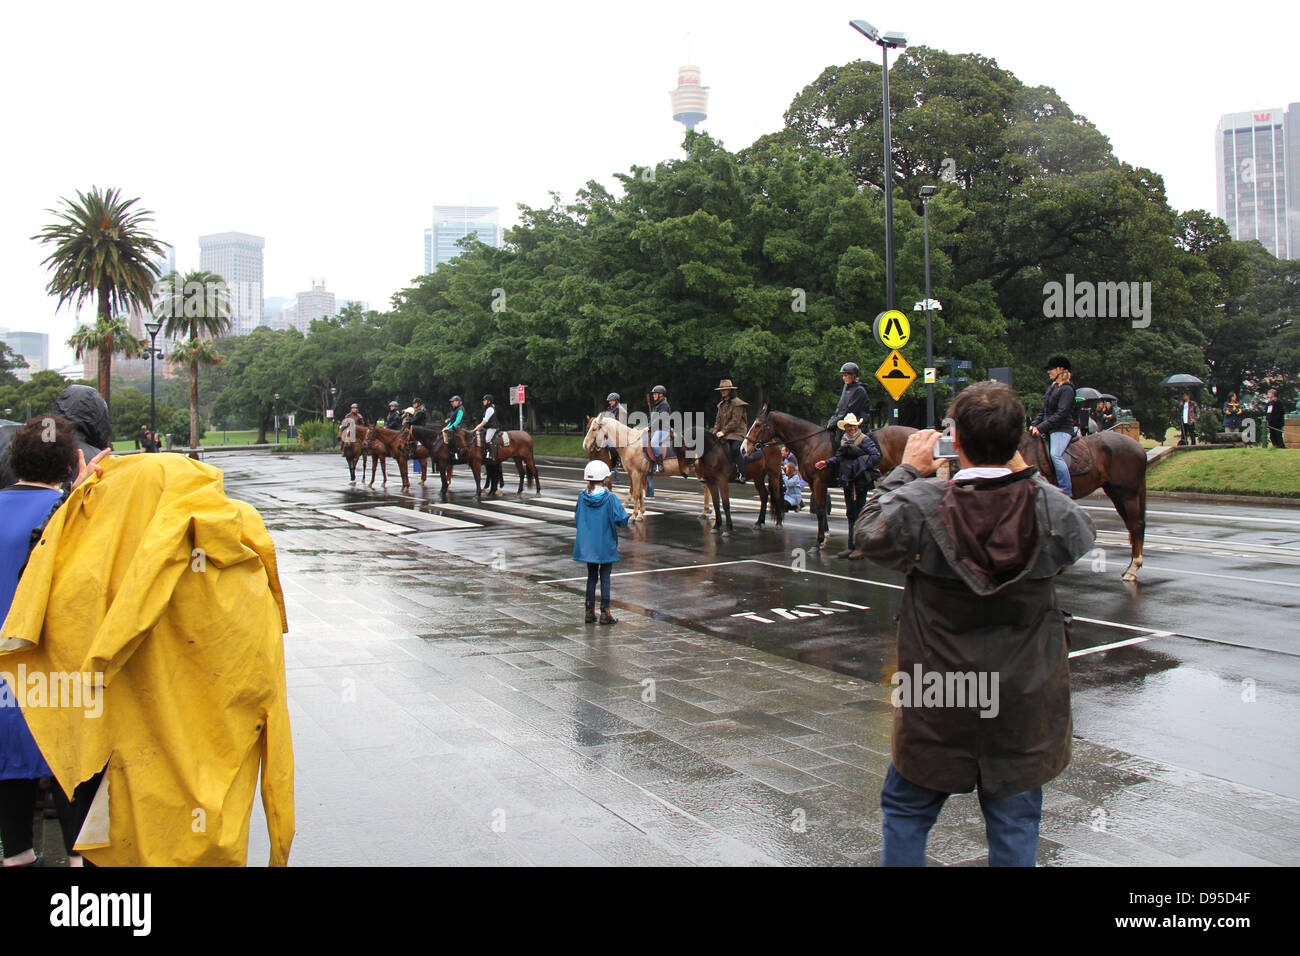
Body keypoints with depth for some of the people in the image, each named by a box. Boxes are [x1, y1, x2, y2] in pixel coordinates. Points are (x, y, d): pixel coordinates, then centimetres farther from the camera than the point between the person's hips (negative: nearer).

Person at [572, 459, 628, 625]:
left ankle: (590, 611, 16)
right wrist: (622, 509, 4)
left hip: (587, 544, 3)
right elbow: (622, 520, -15)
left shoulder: (582, 497, -4)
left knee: (591, 576, 14)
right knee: (605, 577, 5)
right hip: (606, 545, -3)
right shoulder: (610, 498, -15)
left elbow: (577, 517, 8)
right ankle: (605, 613, 7)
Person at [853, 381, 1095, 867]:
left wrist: (907, 470, 8)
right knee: (1015, 823, 17)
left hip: (936, 700, -1)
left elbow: (867, 531, 0)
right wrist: (1026, 475, 11)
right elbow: (1083, 535, 8)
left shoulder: (919, 504, -20)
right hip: (1026, 699, 2)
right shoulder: (1050, 507, -15)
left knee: (906, 809, 20)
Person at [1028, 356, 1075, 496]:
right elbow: (1044, 411, 21)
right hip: (1049, 430, 10)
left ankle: (1066, 492, -28)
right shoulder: (1051, 388, 19)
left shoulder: (1067, 389, -8)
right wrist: (1034, 424, 4)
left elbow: (1061, 414, -17)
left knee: (1055, 455, -29)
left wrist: (1041, 427, -21)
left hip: (1062, 429, -10)